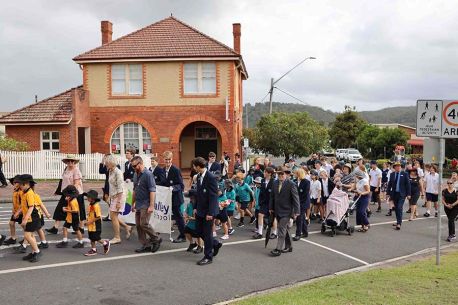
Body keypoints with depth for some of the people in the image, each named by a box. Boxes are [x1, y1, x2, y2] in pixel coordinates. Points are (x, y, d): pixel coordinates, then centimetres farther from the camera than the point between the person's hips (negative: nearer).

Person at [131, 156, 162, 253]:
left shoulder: (148, 174, -13)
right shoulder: (136, 175, 12)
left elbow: (152, 191, -18)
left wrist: (151, 205, -22)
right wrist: (133, 203, 20)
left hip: (146, 204, -8)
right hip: (138, 204, 8)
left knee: (144, 224, -12)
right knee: (138, 225, 7)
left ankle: (156, 239, 8)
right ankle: (145, 245, 16)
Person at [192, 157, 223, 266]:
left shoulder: (211, 178, -20)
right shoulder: (199, 176, 6)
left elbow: (213, 196, -20)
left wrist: (210, 213, -21)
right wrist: (196, 207, 12)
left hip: (208, 211, -8)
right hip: (200, 210, 8)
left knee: (207, 233, 2)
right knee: (199, 231, 14)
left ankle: (208, 257, 16)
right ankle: (215, 244, 35)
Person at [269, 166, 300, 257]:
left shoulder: (291, 184, -11)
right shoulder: (275, 183, 6)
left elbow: (295, 198, -11)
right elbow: (272, 196, 14)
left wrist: (296, 211, -14)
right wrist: (271, 208, 11)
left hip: (286, 211, -6)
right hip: (277, 211, 6)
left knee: (281, 230, -8)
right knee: (285, 229, 16)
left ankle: (278, 249, -5)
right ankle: (288, 246, 27)